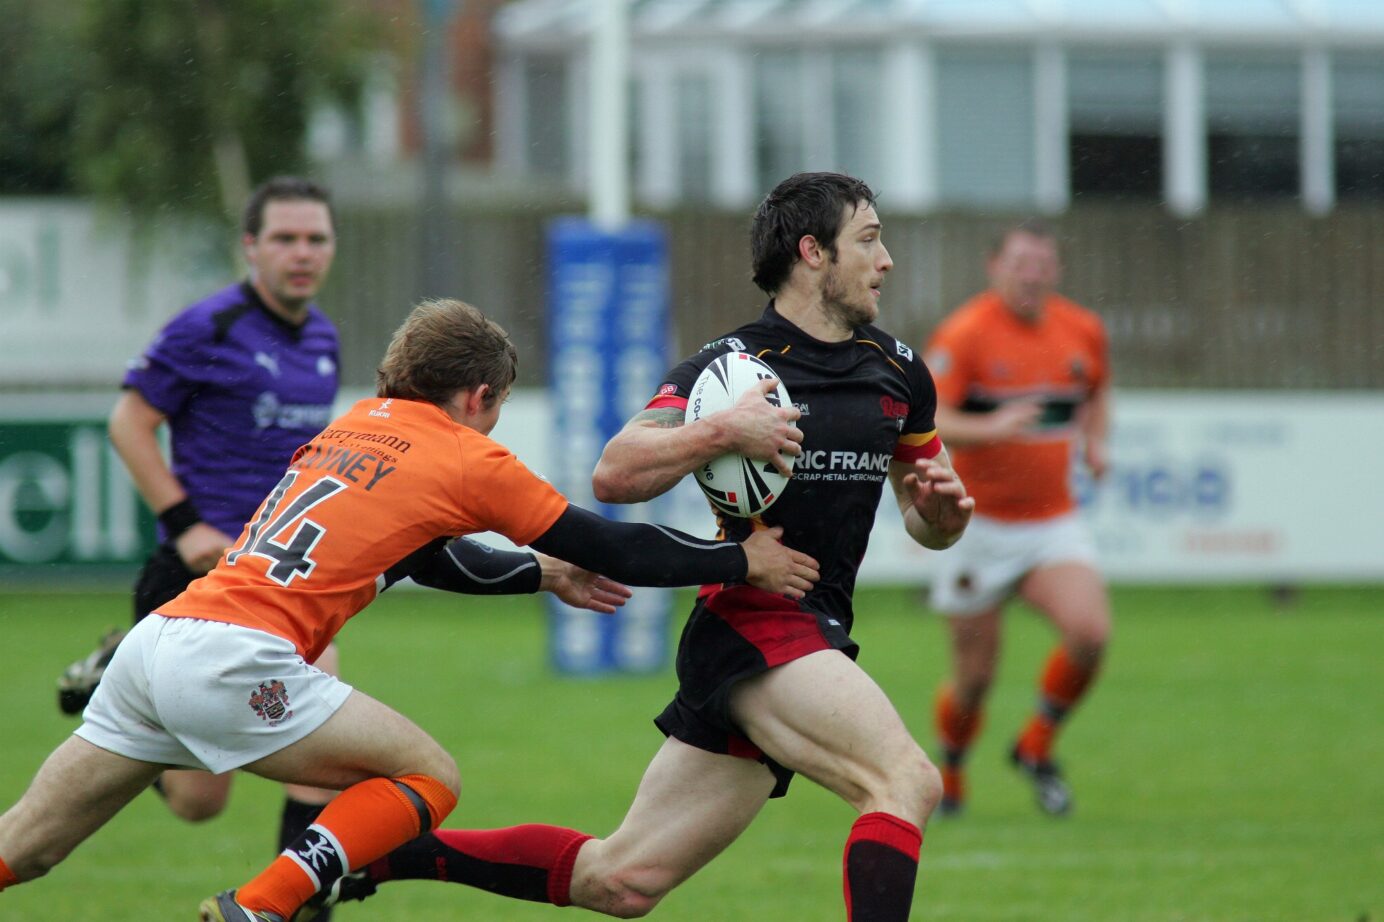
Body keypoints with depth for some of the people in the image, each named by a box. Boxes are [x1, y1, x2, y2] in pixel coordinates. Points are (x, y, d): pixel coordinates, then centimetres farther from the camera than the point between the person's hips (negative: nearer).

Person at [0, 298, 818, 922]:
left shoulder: (363, 424, 23)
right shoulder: (468, 459, 3)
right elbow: (606, 549, 10)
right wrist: (743, 562, 20)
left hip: (156, 638, 7)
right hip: (233, 659, -7)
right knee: (428, 779, 6)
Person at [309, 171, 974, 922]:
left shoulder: (897, 371, 11)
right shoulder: (734, 363, -9)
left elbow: (927, 524, 21)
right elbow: (614, 475, -18)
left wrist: (942, 507, -3)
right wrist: (723, 430, -30)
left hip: (812, 643, 7)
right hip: (751, 628, -7)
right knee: (906, 780, -27)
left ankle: (387, 849, 17)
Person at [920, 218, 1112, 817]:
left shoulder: (1084, 330, 4)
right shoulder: (964, 334, -13)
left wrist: (1095, 441, 7)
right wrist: (990, 427, -37)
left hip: (1052, 521, 4)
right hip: (979, 525, -4)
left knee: (1089, 632, -20)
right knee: (974, 674, 1)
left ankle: (1036, 748, 5)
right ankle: (949, 775, 32)